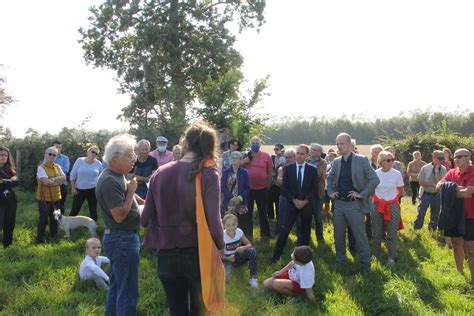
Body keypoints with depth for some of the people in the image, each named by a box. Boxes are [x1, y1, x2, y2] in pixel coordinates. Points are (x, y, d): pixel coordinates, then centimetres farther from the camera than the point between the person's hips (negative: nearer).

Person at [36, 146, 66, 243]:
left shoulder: (58, 167, 9)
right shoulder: (41, 167, -11)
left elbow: (64, 178, -2)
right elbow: (45, 182, -22)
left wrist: (52, 179, -16)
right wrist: (58, 180, -11)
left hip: (55, 197, 6)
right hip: (44, 198, -6)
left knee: (54, 217, 15)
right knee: (44, 219, -2)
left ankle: (54, 237, 28)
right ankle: (40, 238, 10)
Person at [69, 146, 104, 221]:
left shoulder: (98, 164, -2)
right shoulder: (79, 161, -4)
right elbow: (73, 175, 0)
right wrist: (73, 188, -3)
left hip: (93, 190, 1)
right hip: (79, 189, -1)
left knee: (93, 210, 8)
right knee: (75, 209, 3)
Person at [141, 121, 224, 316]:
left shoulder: (160, 173, -3)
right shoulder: (208, 174, -14)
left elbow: (145, 220, 0)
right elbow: (214, 225, -20)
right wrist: (221, 247, 1)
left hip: (167, 256, 3)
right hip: (199, 255, -3)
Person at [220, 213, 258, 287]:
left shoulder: (239, 232, -13)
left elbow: (250, 245, -9)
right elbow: (220, 255, -15)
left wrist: (243, 248, -32)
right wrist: (228, 258, -36)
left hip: (238, 258, 3)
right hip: (227, 259, -3)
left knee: (252, 251, -26)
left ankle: (253, 278, -17)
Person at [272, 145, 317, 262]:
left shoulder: (312, 169, 0)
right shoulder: (288, 168, 0)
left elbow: (314, 189, 0)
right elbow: (284, 188, -1)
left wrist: (305, 201, -12)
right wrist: (294, 200, -12)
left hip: (307, 204, 1)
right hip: (292, 203, -1)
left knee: (305, 231, 8)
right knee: (284, 230, -6)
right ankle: (276, 256, 0)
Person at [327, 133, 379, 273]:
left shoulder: (362, 160, -9)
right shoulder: (336, 162, 7)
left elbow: (375, 180, -10)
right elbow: (330, 178, 23)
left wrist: (362, 195, -14)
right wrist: (330, 192, 10)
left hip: (354, 205, -5)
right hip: (339, 204, 5)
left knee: (360, 237, 0)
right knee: (338, 236, 13)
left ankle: (366, 266, 12)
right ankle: (340, 261, 29)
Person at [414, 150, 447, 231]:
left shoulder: (443, 169, -1)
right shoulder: (425, 168, -8)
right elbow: (421, 183, -9)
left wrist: (437, 171, -19)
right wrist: (433, 185, -17)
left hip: (437, 195, 3)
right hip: (426, 194, -3)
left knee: (435, 215, 13)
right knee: (421, 214, -7)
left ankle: (432, 231, 27)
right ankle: (416, 231, -2)